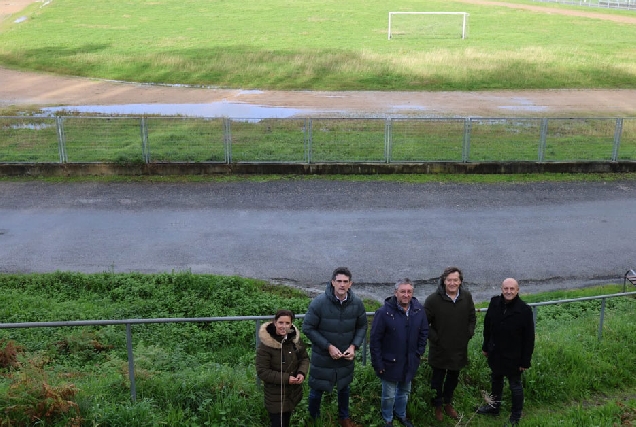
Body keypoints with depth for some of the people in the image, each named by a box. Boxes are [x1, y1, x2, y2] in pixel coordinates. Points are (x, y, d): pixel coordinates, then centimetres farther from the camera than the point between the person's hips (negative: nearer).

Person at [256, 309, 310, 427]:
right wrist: (285, 378, -25)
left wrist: (302, 373, -15)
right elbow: (262, 372, -20)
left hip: (293, 392, 5)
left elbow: (305, 358, 6)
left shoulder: (295, 338, -6)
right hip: (276, 396, -5)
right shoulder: (265, 345, -23)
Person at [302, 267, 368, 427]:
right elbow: (308, 328, -15)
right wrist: (328, 346, -18)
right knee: (317, 390, 10)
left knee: (344, 388, 23)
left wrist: (353, 346, -11)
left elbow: (362, 327, 3)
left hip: (346, 357, 3)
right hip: (322, 357, -3)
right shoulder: (319, 302, -21)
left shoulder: (357, 303, -11)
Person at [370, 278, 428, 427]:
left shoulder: (419, 310, -7)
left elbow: (424, 332, 7)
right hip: (390, 363, -4)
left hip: (410, 363, 4)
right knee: (389, 395, 10)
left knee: (404, 392, 23)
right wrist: (378, 364, -14)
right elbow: (375, 340, -16)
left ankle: (401, 414, 47)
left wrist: (419, 353, 3)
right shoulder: (384, 312, -21)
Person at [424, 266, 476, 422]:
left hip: (459, 349, 4)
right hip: (439, 349, -4)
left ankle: (448, 403, 44)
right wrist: (434, 338, -14)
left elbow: (472, 318, 10)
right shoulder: (433, 299, -19)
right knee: (438, 379, 14)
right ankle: (437, 407, 35)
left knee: (453, 378, 21)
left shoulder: (467, 297, -6)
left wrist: (469, 334, 0)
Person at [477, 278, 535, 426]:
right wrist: (485, 347, 10)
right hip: (495, 353, 5)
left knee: (515, 386, 13)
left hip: (513, 356, -4)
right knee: (496, 381, 24)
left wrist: (525, 361, -12)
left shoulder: (525, 310, -21)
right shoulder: (494, 303, -8)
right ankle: (494, 406, 44)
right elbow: (487, 326, 5)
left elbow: (529, 338, -14)